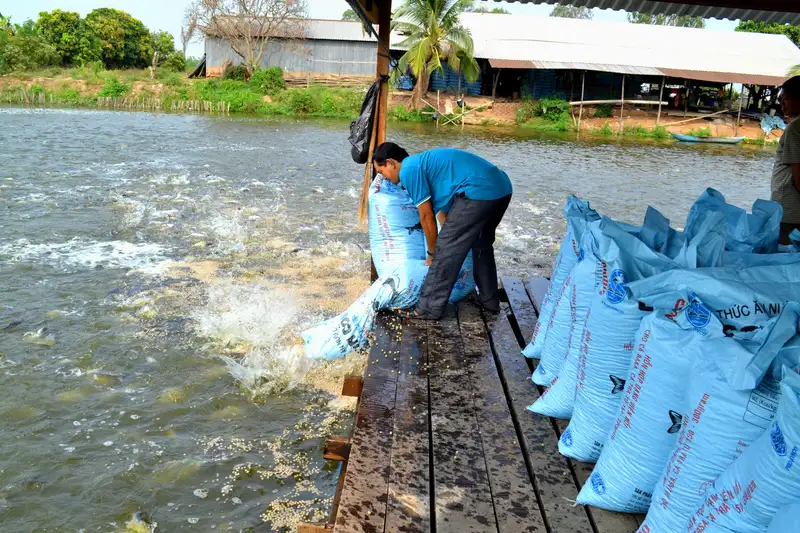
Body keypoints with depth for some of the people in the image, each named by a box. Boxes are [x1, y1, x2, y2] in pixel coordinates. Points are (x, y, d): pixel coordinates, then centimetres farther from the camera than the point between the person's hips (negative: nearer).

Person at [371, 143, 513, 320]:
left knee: (445, 251, 1)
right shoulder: (423, 163, 26)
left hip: (478, 191, -10)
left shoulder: (408, 170, -2)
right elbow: (442, 211, 30)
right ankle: (489, 300, 38)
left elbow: (426, 216, 0)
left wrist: (432, 253, 12)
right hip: (501, 186, 10)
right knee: (482, 244, 27)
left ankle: (430, 308, 10)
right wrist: (448, 242, 33)